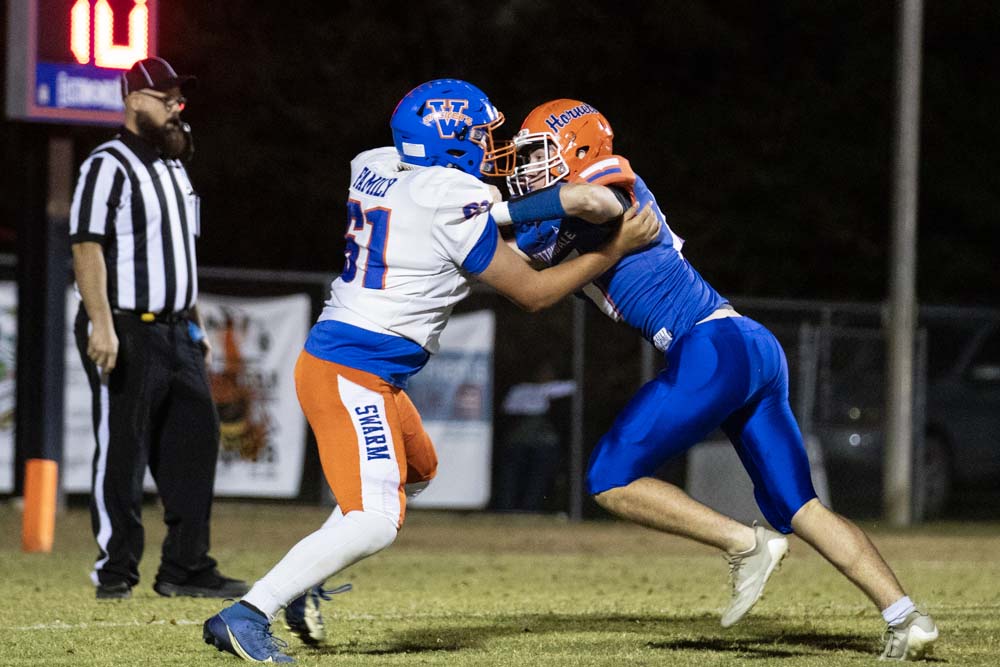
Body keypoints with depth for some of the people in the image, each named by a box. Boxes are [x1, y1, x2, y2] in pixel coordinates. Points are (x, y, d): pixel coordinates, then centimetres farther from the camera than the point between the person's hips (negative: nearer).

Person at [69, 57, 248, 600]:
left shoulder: (174, 168, 18)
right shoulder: (108, 166, -9)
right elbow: (88, 247, -17)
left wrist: (195, 325, 21)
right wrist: (101, 326, -25)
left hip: (175, 332, 9)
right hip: (125, 331, -9)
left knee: (196, 442, 5)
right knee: (121, 452, -4)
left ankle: (187, 567, 9)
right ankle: (115, 570, 2)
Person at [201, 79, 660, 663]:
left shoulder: (376, 170, 6)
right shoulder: (455, 204, -17)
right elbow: (532, 292, -8)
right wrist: (617, 249, -2)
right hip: (354, 373, -10)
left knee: (416, 472, 30)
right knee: (375, 522, -18)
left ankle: (301, 581, 28)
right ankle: (247, 615, -19)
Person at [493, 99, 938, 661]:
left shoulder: (611, 179, -4)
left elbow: (593, 199, -29)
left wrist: (506, 212, -18)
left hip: (713, 347, -10)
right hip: (757, 349, 10)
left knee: (612, 481, -4)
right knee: (798, 507, 8)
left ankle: (746, 545, -8)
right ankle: (905, 616, 1)